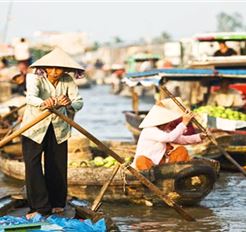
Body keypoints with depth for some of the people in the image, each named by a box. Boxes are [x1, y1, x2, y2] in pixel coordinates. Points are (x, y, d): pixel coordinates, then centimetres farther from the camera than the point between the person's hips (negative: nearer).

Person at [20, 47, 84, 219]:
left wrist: (70, 104, -43)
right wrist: (43, 103, -60)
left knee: (58, 166, 6)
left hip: (58, 128, 3)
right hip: (34, 128, -3)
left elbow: (79, 101, -20)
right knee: (32, 164, -12)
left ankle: (57, 203, 23)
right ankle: (40, 206, -5)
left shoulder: (67, 81, -9)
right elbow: (30, 97, -38)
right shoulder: (35, 78, -19)